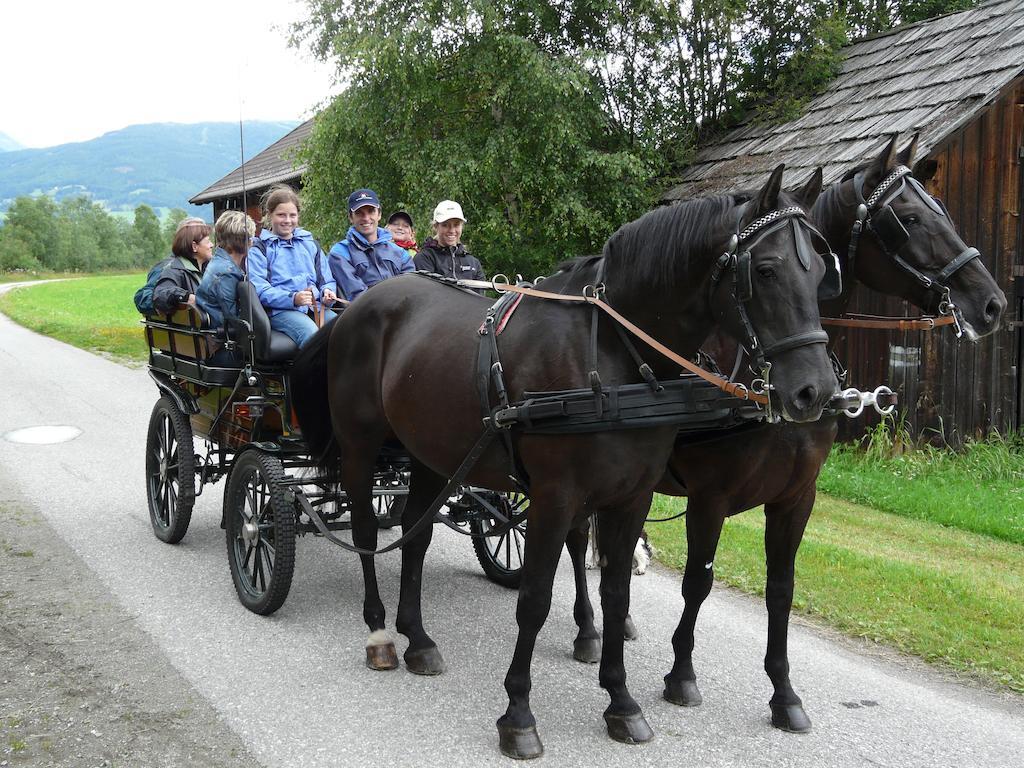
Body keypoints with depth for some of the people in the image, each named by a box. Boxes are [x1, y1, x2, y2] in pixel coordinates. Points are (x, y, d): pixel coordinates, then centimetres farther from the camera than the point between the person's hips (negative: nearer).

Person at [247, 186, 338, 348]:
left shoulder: (310, 243, 26)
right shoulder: (259, 248, 10)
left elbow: (327, 279, 26)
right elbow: (259, 290, -4)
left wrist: (328, 292, 0)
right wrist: (292, 298, -20)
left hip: (315, 306, 4)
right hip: (280, 310, -4)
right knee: (310, 333, -37)